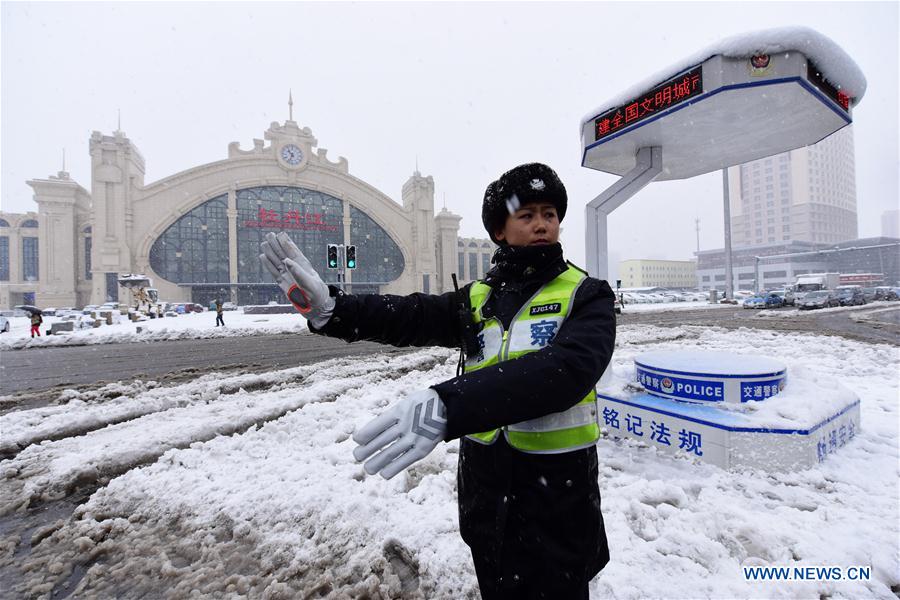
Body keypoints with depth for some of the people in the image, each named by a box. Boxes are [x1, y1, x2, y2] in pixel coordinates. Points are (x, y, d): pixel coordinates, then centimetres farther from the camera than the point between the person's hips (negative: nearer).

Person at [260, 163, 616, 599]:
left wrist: (449, 405, -40)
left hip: (558, 488, -3)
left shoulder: (587, 296, -10)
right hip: (483, 483, 4)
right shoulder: (477, 299, 3)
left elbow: (566, 368, -28)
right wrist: (328, 309, -27)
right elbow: (412, 317, -11)